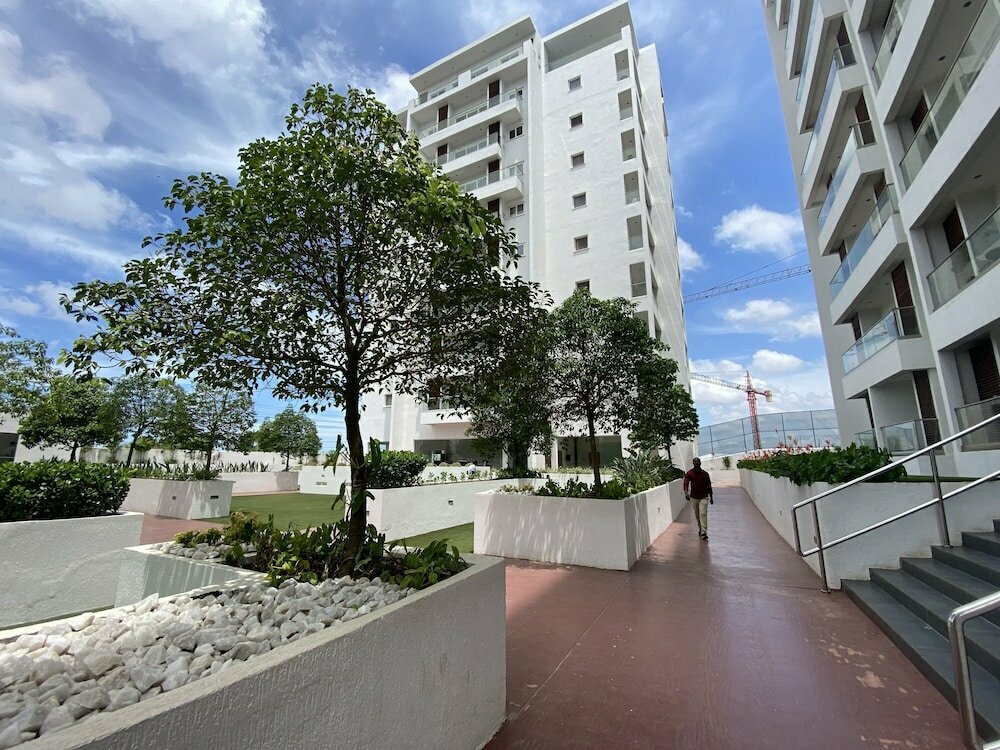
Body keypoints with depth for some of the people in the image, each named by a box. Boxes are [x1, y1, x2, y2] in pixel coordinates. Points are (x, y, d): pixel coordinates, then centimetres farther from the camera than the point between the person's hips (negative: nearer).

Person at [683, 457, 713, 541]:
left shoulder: (705, 474, -5)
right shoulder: (689, 473, -6)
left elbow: (709, 486, 5)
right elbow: (686, 483, -17)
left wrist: (711, 497, 10)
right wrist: (686, 493, -34)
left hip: (704, 497, -2)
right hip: (694, 497, 2)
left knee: (703, 514, -12)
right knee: (697, 515, 14)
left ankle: (704, 533, -11)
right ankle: (700, 528, 35)